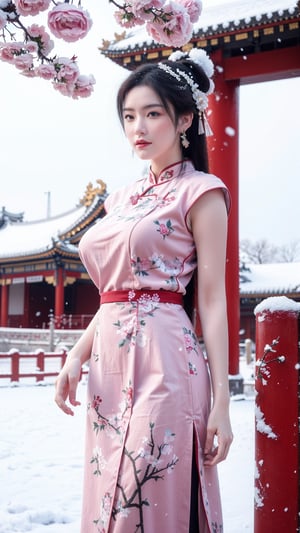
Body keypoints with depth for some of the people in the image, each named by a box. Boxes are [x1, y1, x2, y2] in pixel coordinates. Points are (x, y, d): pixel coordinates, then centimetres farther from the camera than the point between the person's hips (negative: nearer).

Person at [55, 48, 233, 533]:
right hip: (110, 363, 7)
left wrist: (221, 402, -12)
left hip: (162, 360, -7)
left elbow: (212, 299, -7)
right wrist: (77, 355, 5)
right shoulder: (123, 198, 18)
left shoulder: (199, 192, -2)